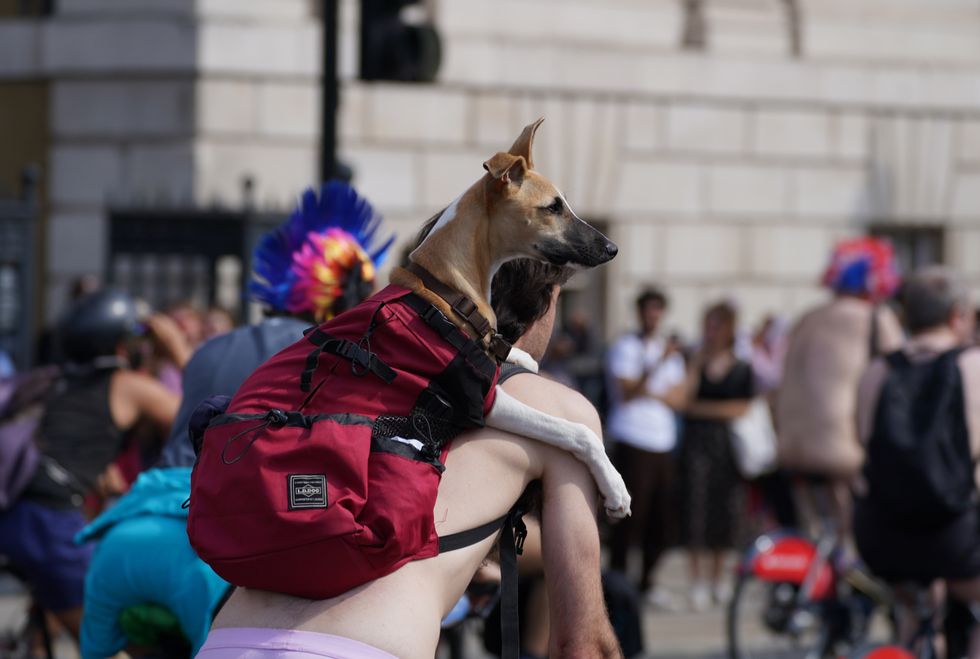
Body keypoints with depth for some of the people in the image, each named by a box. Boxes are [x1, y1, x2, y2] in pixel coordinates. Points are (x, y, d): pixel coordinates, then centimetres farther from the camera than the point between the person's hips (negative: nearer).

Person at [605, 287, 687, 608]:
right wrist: (658, 364, -21)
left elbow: (678, 398, 13)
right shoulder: (625, 347, 1)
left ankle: (647, 582, 13)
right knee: (630, 515, -11)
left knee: (664, 517, 3)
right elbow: (627, 393, -11)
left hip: (663, 443, 6)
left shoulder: (670, 351, 20)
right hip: (633, 440, -6)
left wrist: (651, 393, -6)